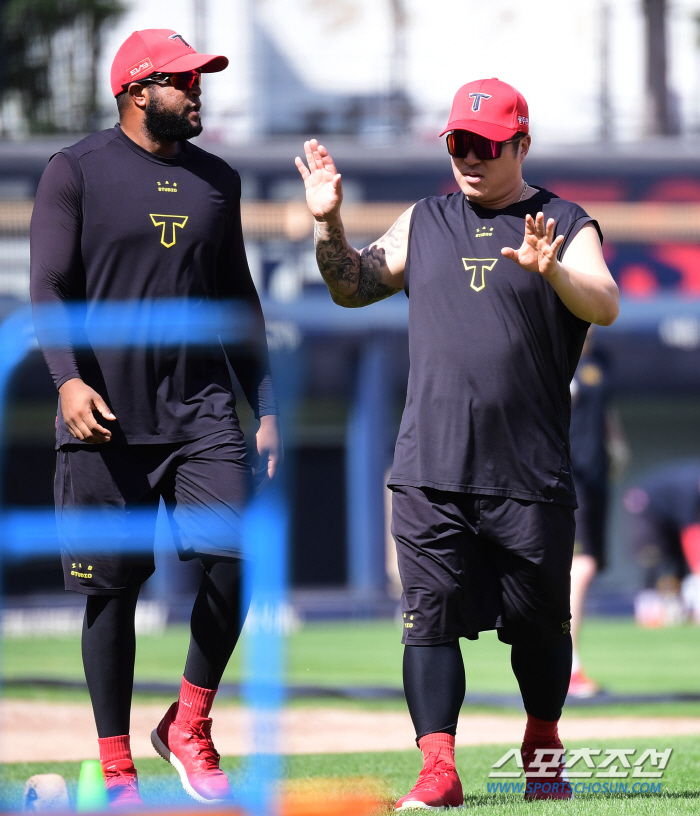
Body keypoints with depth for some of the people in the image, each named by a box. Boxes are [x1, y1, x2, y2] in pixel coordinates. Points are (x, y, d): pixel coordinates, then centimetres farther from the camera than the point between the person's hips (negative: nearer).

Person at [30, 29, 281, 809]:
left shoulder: (217, 181, 15)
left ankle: (189, 725, 3)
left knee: (235, 554, -15)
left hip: (202, 408, 3)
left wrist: (266, 406, 14)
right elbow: (48, 288, -5)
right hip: (107, 418, -3)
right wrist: (69, 378, -21)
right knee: (112, 586, 1)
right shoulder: (76, 172, 1)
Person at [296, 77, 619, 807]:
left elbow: (605, 306, -14)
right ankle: (438, 770, -5)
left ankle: (542, 749, 27)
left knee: (538, 622, 7)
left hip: (530, 473, -2)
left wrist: (551, 272, -34)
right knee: (430, 616, -5)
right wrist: (329, 226, -1)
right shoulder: (424, 223, 15)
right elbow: (352, 287, 17)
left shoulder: (566, 227, 2)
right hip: (430, 471, 2)